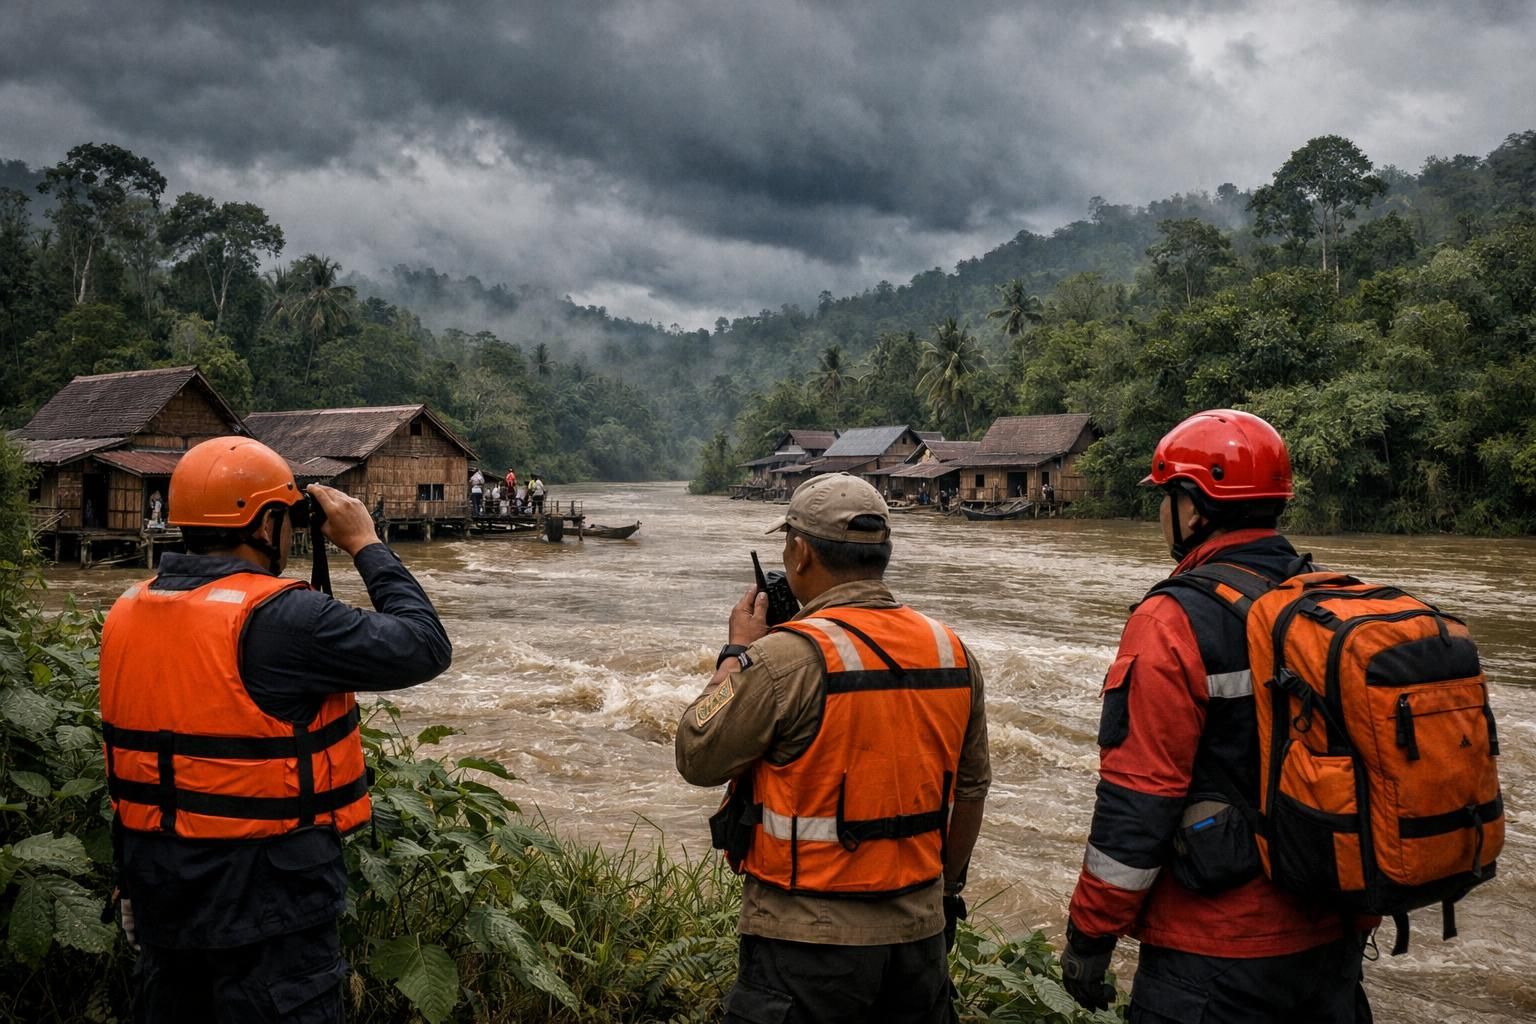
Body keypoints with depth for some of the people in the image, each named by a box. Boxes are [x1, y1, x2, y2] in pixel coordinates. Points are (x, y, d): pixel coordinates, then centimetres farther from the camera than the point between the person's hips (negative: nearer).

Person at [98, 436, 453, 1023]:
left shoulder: (126, 615, 2)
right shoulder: (277, 617, -23)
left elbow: (130, 762, 10)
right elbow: (424, 649, -18)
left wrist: (132, 884, 20)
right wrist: (366, 546, -7)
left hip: (162, 891, 8)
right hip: (266, 899, -8)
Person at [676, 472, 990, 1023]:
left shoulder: (789, 658, -21)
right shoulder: (952, 651, -2)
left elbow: (697, 759, -10)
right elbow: (970, 787, 8)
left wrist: (738, 651, 0)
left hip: (810, 941, -5)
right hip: (919, 929, 6)